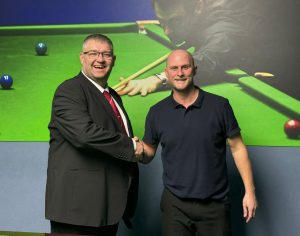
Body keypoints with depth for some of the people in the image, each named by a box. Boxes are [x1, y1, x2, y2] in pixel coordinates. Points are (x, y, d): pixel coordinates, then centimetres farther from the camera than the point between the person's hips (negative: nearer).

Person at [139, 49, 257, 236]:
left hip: (215, 204, -1)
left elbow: (237, 148, -1)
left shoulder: (219, 105, -5)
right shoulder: (157, 112, 1)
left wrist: (250, 191, -3)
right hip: (175, 204, 1)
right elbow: (149, 153, 9)